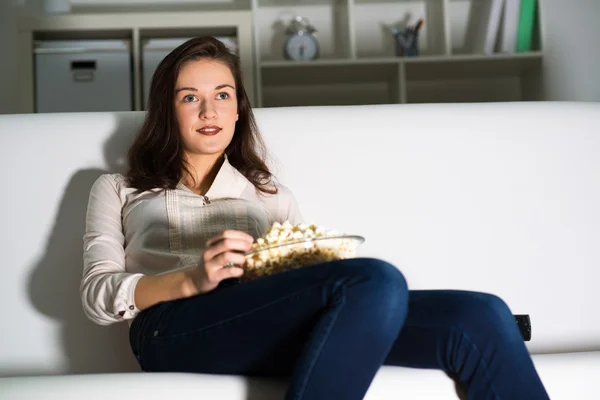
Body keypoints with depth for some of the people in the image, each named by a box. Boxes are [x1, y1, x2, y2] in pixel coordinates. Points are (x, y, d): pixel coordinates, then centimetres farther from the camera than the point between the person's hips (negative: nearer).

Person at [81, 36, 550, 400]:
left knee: (479, 318, -21)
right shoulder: (118, 189, 24)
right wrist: (191, 280, -12)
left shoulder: (271, 195, 31)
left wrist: (320, 262, -6)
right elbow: (98, 295, 8)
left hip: (277, 327, 3)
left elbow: (308, 273, 20)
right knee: (377, 281, -33)